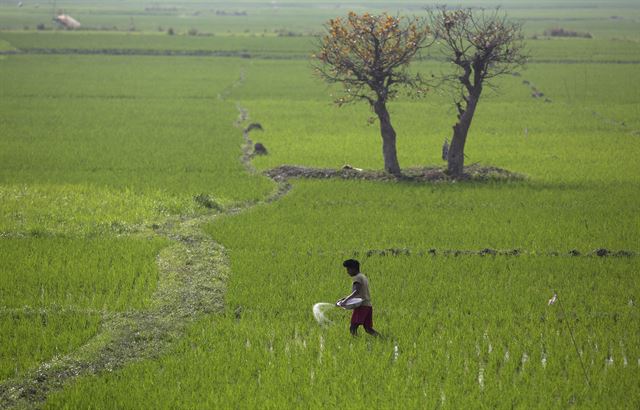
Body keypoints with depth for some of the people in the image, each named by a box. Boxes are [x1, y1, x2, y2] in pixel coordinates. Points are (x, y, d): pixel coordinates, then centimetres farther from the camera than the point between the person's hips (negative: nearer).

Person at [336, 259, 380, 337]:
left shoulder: (357, 278, -6)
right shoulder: (363, 277, 23)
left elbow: (357, 292, -24)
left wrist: (346, 300, -30)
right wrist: (343, 299, 21)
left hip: (361, 306, -10)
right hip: (368, 306, 10)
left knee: (353, 328, -13)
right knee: (368, 329, 10)